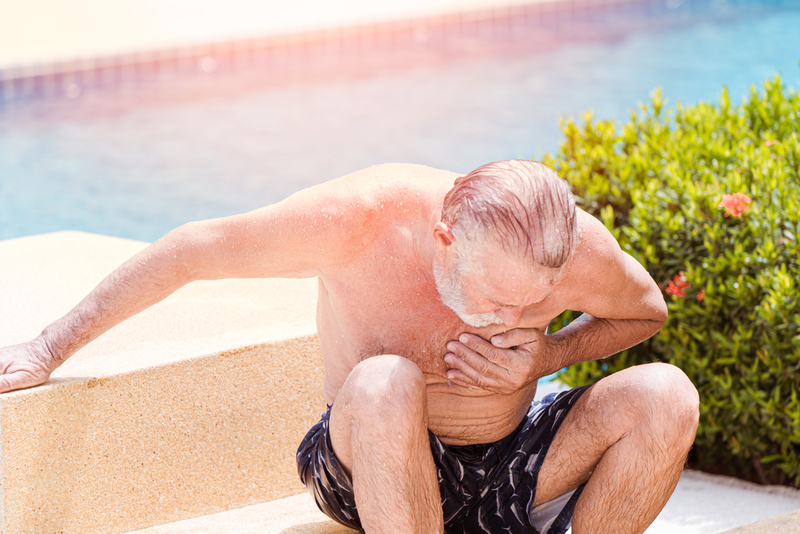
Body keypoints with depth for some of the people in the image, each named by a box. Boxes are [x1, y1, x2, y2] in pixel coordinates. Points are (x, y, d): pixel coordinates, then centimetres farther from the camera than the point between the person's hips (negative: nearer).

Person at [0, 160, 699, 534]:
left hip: (510, 472, 3)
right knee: (383, 383, -39)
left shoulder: (577, 246, -21)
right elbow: (188, 252, -15)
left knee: (666, 396, -24)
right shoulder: (356, 221, -28)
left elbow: (647, 310, 3)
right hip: (366, 472, -3)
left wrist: (548, 355, -17)